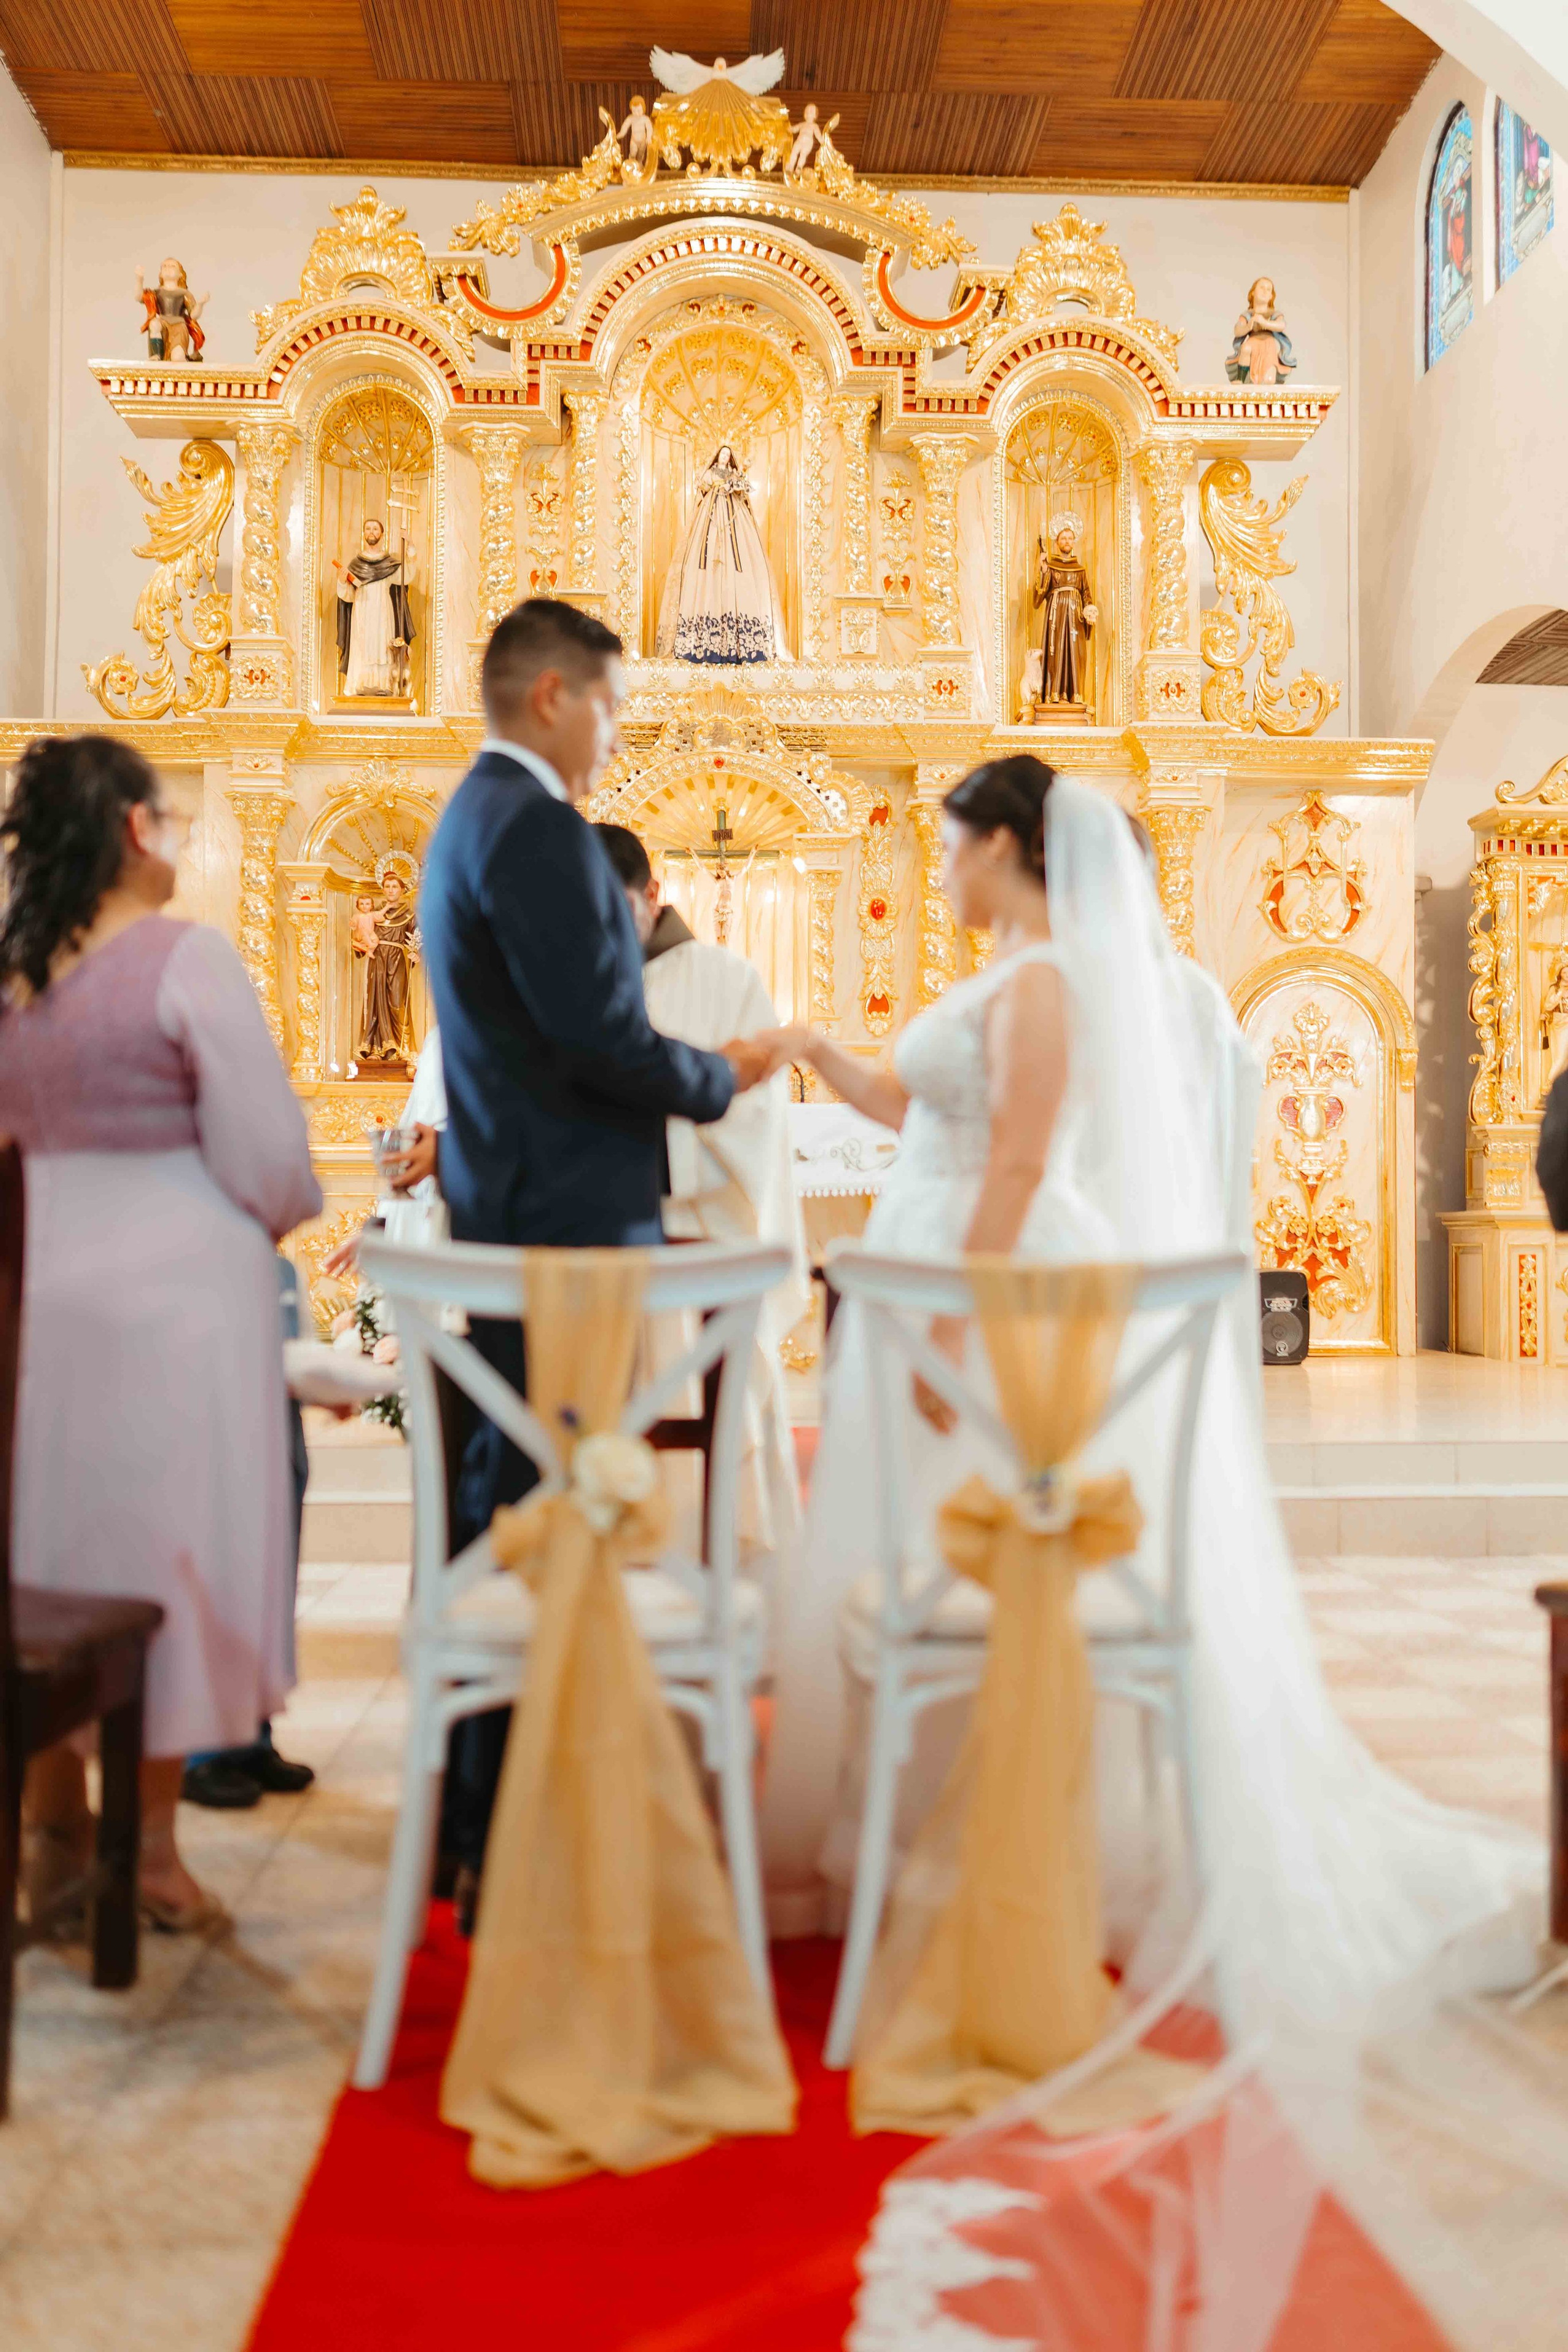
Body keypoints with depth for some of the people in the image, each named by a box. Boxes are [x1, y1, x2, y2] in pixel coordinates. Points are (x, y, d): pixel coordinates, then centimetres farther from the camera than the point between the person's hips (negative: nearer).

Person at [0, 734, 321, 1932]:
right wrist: (284, 1216, 5)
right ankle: (150, 1847, 13)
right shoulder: (187, 958, -14)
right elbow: (266, 1154, -15)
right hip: (175, 1290, -6)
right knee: (167, 1544, 4)